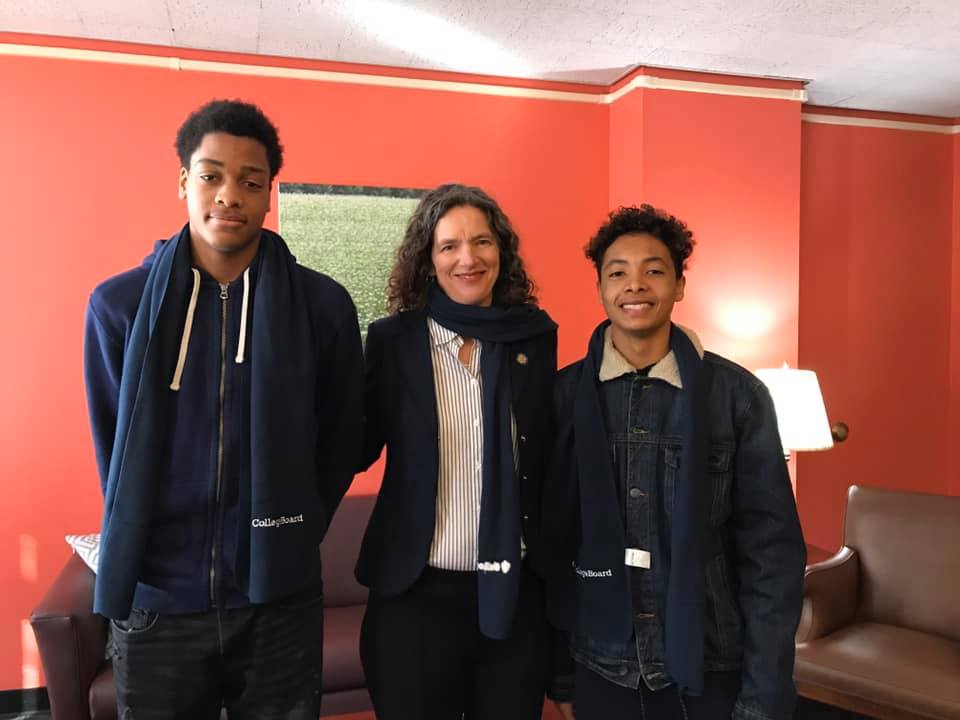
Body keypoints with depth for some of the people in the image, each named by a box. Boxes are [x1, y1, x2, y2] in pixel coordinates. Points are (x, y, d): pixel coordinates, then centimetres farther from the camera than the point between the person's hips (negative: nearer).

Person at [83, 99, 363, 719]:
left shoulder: (323, 305, -5)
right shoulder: (118, 305, -3)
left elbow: (342, 442, 3)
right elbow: (112, 449, 6)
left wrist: (288, 541, 5)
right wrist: (148, 547, 7)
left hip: (278, 598, 0)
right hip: (154, 601, 1)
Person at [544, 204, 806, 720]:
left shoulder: (737, 394, -8)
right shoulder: (563, 394, -5)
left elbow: (771, 550, -6)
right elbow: (548, 535, 0)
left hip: (710, 670, -1)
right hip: (598, 669, 1)